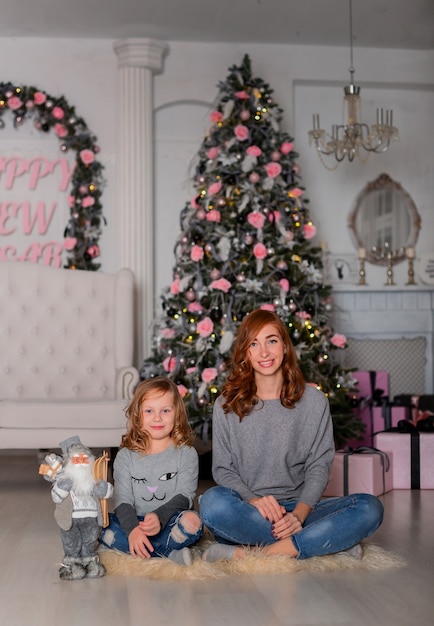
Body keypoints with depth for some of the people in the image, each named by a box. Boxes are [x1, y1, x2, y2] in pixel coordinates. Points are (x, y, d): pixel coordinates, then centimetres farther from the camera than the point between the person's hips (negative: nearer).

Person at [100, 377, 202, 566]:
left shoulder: (186, 453, 2)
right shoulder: (125, 456, 7)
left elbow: (184, 495, -7)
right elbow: (123, 500, -3)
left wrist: (159, 517, -27)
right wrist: (132, 529, -24)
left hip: (169, 524, -3)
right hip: (134, 523, 3)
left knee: (191, 521, -34)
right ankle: (169, 552, -25)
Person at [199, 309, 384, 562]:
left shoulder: (314, 401, 5)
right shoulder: (227, 405, 5)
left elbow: (319, 467, 1)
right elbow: (222, 469, 2)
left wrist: (299, 514, -17)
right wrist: (254, 501, -19)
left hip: (299, 509, 1)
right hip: (247, 511, -1)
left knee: (369, 508, -24)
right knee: (213, 501, -35)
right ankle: (335, 540, -25)